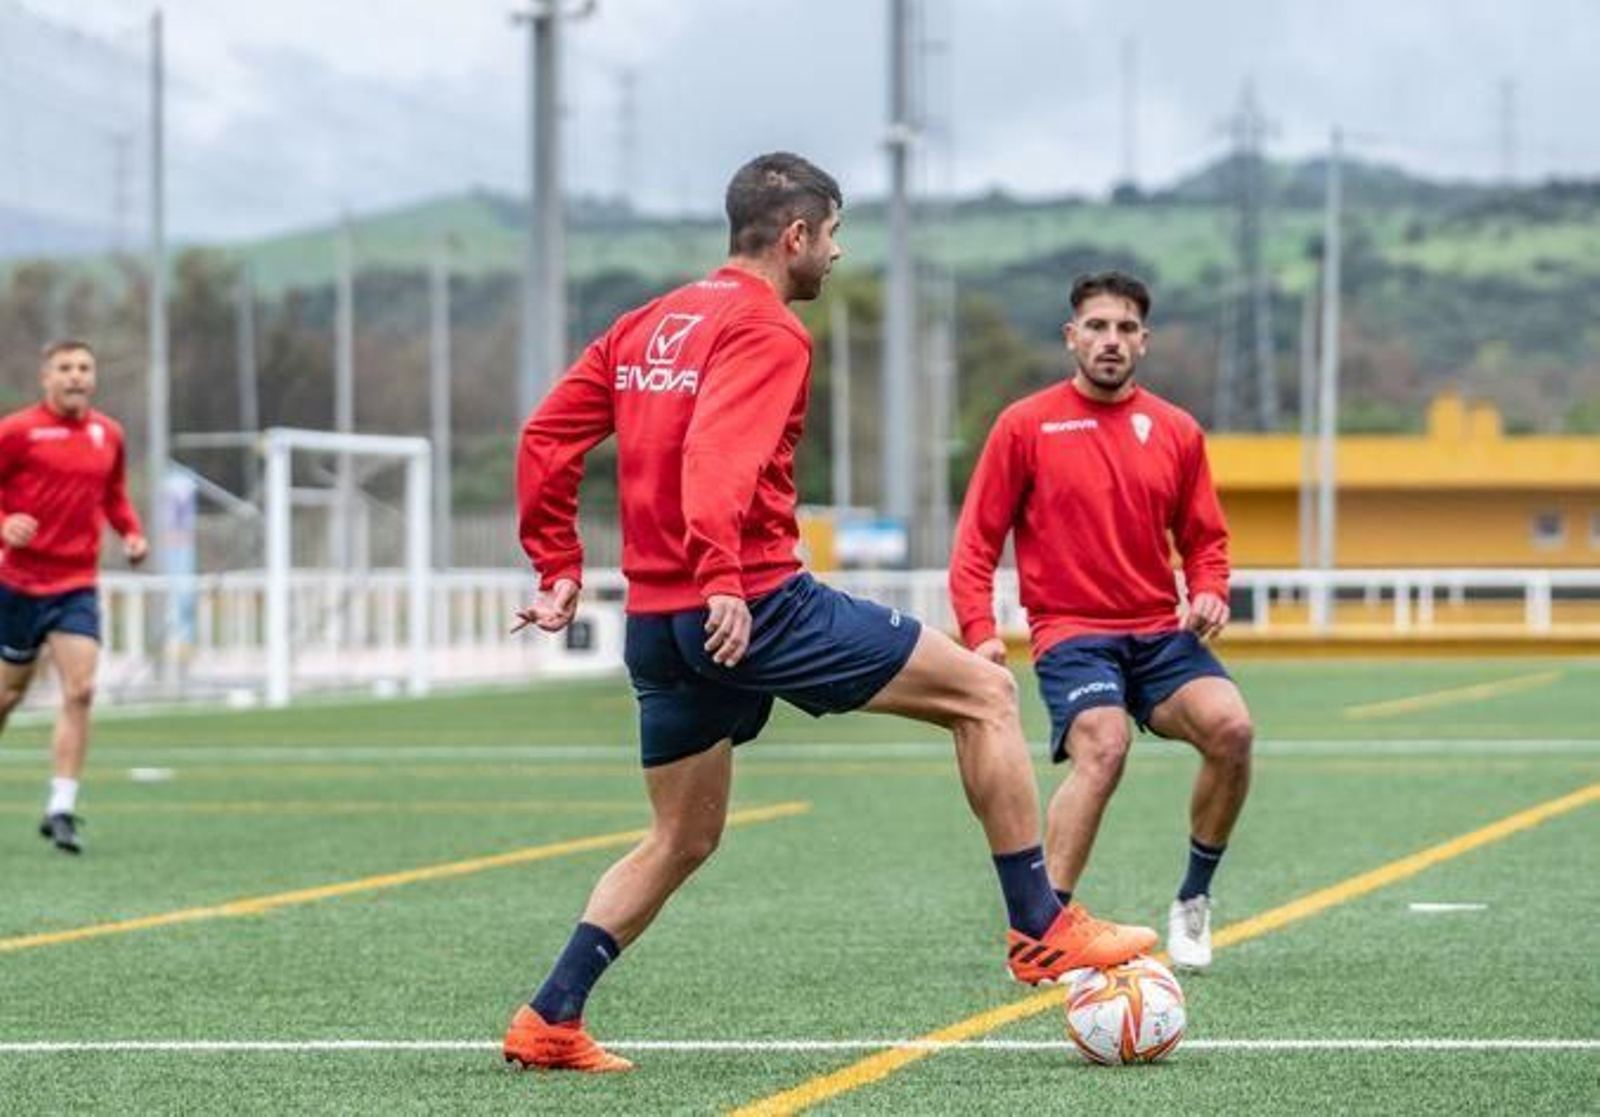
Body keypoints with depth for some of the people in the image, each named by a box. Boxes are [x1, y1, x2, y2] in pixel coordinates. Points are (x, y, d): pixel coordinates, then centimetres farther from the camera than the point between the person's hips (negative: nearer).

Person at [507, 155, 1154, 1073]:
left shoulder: (648, 324, 16)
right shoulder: (767, 333, -9)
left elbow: (545, 440, 16)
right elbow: (717, 455, -26)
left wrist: (560, 567, 18)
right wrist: (721, 579, -35)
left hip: (657, 623, 8)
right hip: (757, 607, -8)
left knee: (683, 839, 20)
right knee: (986, 693, 2)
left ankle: (550, 1021, 12)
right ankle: (1040, 930, 2)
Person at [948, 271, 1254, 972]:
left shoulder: (1176, 432, 10)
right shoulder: (1026, 425, 2)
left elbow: (1205, 539, 18)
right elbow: (977, 541, 2)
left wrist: (1209, 593, -4)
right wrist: (980, 632, -11)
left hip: (1160, 634, 4)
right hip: (1071, 632, -4)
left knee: (1230, 727, -22)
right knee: (1102, 749, -30)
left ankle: (1194, 899, 0)